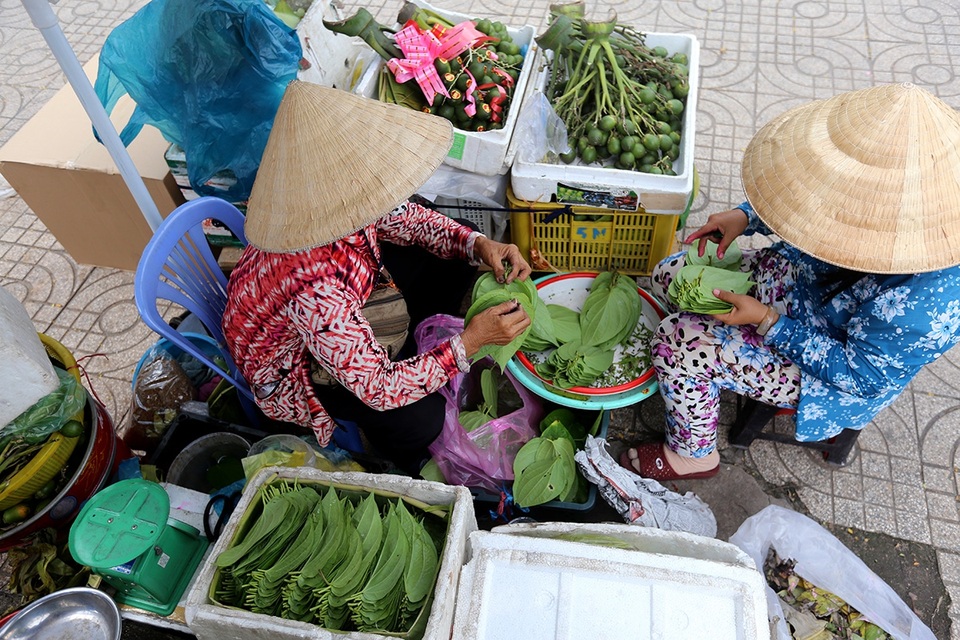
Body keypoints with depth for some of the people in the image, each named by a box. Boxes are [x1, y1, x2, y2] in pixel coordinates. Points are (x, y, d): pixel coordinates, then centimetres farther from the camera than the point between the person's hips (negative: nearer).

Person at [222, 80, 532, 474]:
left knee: (448, 260, 1)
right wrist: (469, 342, -33)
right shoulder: (314, 285, -45)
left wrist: (478, 244, -20)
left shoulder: (343, 200, -24)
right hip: (288, 362, -7)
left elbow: (407, 217, -4)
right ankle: (406, 457, 14)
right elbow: (379, 389, -36)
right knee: (419, 418, -23)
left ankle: (426, 349, 24)